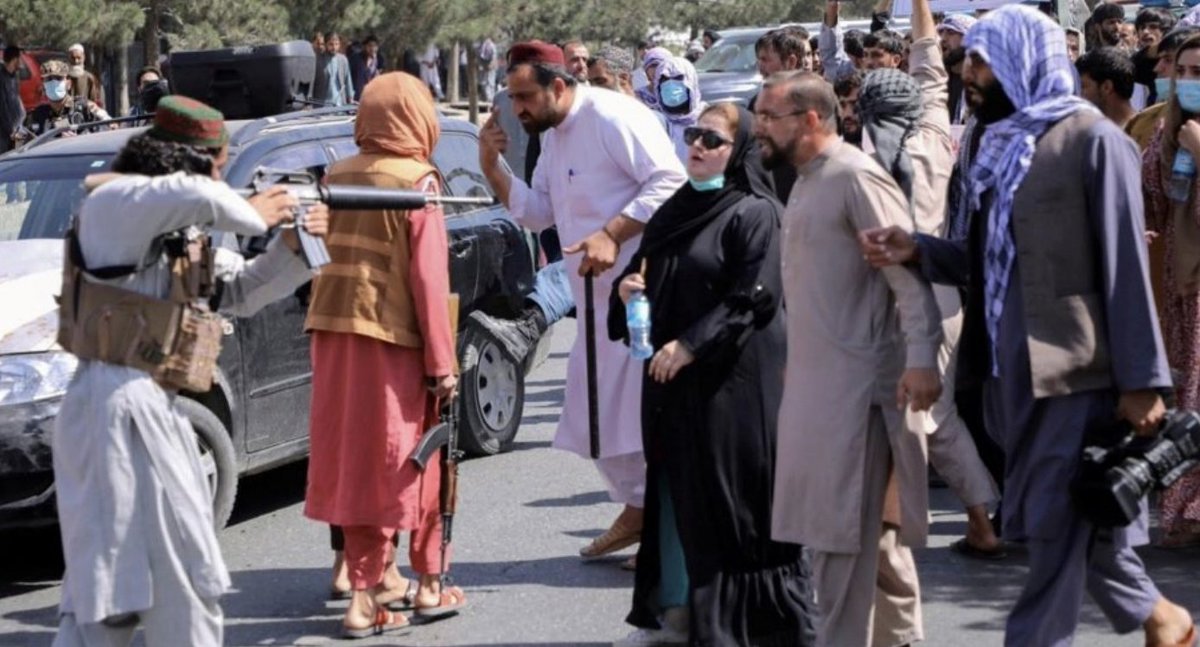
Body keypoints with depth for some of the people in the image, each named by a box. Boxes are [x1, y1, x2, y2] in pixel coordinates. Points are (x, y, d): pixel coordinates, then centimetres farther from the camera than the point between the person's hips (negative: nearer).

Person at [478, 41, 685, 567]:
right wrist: (493, 167, 2)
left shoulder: (613, 117, -16)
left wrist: (611, 235, -26)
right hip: (599, 295, 10)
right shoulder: (553, 137, 14)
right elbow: (536, 212, 16)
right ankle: (638, 506, 28)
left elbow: (670, 182, -21)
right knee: (594, 413, 14)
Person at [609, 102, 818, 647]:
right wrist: (627, 287, -1)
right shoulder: (674, 212, 15)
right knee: (676, 493, 11)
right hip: (672, 377, 8)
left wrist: (691, 345, -19)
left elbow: (754, 296, -16)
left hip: (732, 377, -7)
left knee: (728, 495, -3)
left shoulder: (754, 213, -9)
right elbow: (643, 273, 23)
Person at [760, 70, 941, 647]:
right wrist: (796, 361, 22)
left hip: (856, 383, -9)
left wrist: (921, 357, -26)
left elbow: (909, 269, -19)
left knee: (844, 532, -6)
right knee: (871, 526, 16)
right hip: (814, 381, 9)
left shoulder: (855, 177, -14)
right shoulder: (806, 181, 14)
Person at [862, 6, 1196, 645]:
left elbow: (1125, 266, -12)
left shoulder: (1090, 139, -9)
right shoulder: (1001, 143, 13)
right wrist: (917, 251, 0)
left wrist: (1141, 379, -15)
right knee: (1062, 523, 15)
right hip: (1014, 368, 8)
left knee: (1057, 527, -3)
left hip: (1075, 368, -8)